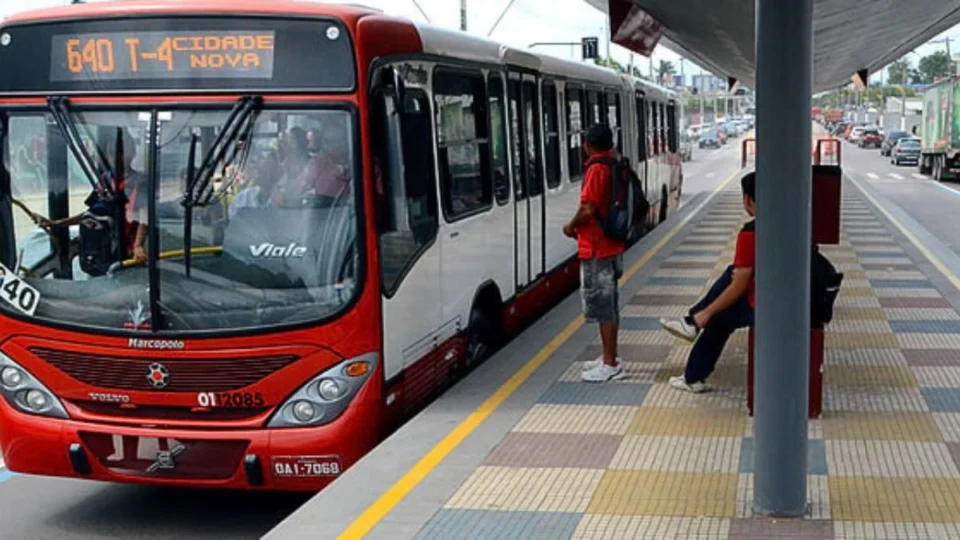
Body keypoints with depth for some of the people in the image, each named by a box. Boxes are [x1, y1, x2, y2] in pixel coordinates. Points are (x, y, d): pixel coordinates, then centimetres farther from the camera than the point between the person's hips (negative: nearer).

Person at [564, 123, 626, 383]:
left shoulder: (597, 169, -17)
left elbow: (588, 210, -23)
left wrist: (571, 227, -5)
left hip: (596, 250, -9)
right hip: (611, 245, 9)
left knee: (601, 305, -4)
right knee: (608, 304, 16)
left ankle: (610, 365, 1)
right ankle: (609, 358, 25)